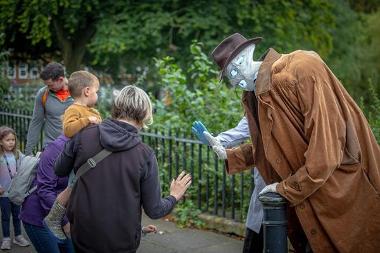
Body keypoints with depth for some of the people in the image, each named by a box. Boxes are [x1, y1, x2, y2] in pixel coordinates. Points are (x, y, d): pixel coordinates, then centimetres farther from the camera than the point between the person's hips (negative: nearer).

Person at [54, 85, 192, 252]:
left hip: (82, 235, 2)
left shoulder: (84, 134, -10)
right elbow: (154, 210, -7)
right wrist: (174, 196, 13)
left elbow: (60, 171, 6)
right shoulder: (145, 154, -14)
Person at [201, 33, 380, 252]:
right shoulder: (254, 95, 6)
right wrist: (228, 155, 7)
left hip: (343, 188, -7)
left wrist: (287, 188, -19)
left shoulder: (302, 69, -19)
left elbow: (327, 144, -25)